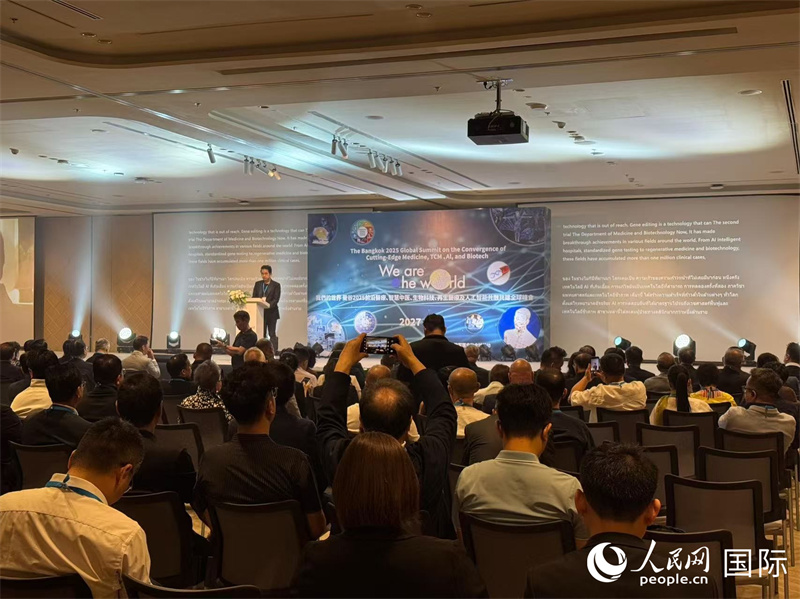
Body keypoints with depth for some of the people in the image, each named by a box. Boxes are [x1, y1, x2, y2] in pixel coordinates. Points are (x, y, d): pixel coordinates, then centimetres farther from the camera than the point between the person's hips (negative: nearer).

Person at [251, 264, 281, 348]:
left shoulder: (276, 285, 0)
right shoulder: (257, 284, 12)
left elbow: (276, 299, -10)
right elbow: (254, 297, 9)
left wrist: (269, 304, -28)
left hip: (271, 312, -4)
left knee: (272, 334, -2)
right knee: (261, 333, 5)